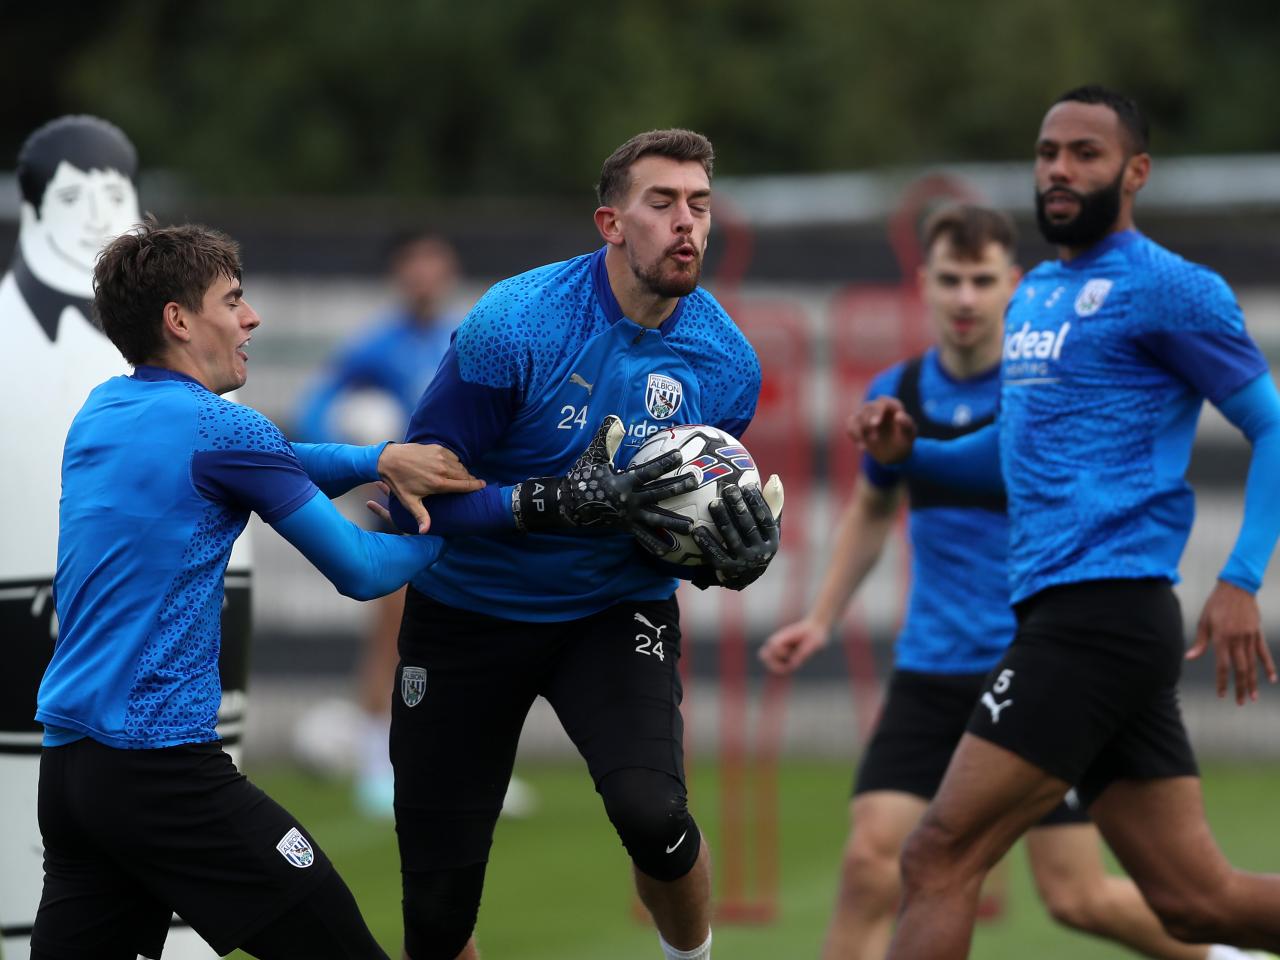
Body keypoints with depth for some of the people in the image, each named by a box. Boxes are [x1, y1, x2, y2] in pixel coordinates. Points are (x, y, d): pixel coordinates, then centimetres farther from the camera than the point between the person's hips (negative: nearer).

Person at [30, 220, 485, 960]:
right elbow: (359, 571, -5)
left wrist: (380, 460, 5)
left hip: (67, 760, 9)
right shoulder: (219, 429, -9)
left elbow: (266, 465, 21)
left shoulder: (102, 412, 14)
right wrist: (438, 537, 15)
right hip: (163, 762, -8)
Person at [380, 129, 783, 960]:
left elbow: (689, 518, 6)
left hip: (617, 611, 1)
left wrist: (739, 557, -17)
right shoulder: (516, 324, -20)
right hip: (469, 609, -1)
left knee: (651, 812, -27)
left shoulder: (726, 362, -8)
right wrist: (564, 501, -30)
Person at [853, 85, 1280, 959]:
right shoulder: (1034, 296, 21)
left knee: (938, 862, -11)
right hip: (1056, 613, 9)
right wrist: (909, 451, 12)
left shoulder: (1168, 290, -5)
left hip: (1104, 614, -9)